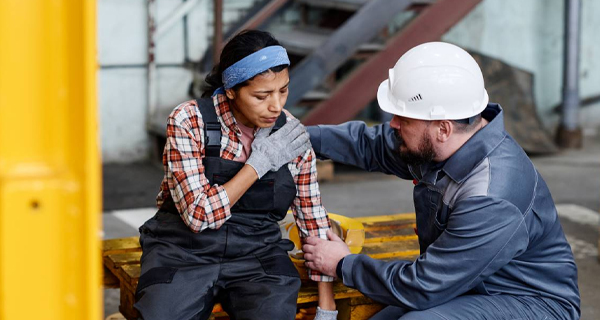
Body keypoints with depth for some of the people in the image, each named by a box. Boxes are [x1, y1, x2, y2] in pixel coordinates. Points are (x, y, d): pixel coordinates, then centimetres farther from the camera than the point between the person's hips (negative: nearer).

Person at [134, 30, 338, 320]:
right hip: (185, 251, -1)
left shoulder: (293, 136, -1)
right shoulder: (188, 120, -11)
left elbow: (314, 220, 5)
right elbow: (199, 215, -16)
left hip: (257, 253, 2)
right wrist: (259, 163, -17)